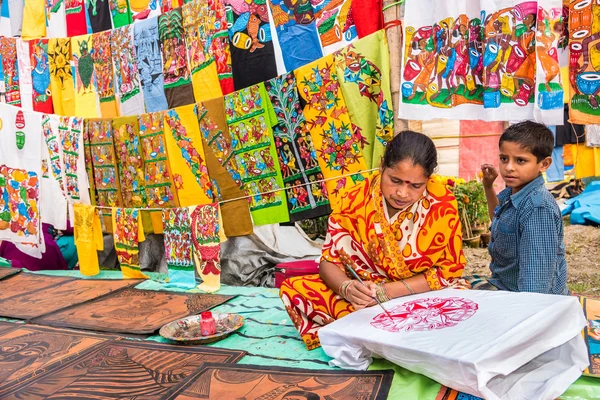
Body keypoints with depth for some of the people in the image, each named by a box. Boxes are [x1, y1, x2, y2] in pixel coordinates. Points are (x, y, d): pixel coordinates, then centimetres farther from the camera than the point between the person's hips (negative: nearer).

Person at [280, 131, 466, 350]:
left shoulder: (442, 204, -16)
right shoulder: (354, 200, -14)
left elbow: (448, 272, -11)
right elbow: (329, 261, -9)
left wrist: (386, 291, -23)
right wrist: (347, 288, -32)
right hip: (365, 298, 1)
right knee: (292, 289, -17)